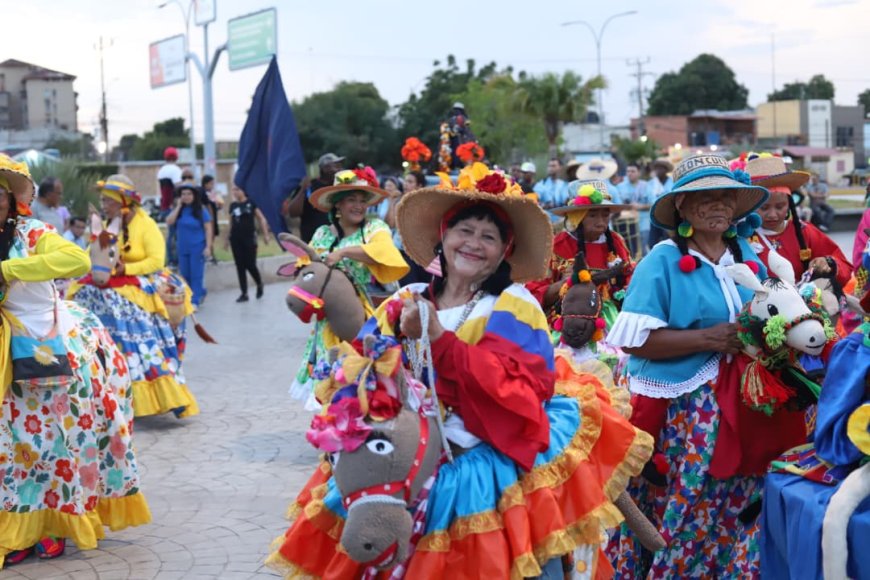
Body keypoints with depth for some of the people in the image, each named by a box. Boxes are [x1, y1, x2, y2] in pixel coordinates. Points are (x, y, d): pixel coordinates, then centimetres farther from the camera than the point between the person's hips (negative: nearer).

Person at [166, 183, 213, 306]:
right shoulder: (178, 210, 6)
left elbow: (208, 229, -6)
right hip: (182, 248, 5)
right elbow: (169, 222, -8)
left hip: (197, 248, -5)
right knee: (185, 275, 10)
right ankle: (200, 292, 31)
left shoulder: (201, 210, -5)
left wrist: (208, 247, -13)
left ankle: (195, 301, -1)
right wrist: (178, 206, -9)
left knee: (196, 275, -5)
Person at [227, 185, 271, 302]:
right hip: (236, 239, 5)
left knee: (250, 265, -5)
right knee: (240, 266, 3)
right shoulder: (233, 206, 10)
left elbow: (262, 219, -1)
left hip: (249, 238, -5)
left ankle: (259, 284, 24)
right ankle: (244, 293, 9)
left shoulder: (251, 203, -3)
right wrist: (227, 238, 14)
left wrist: (265, 235, -6)